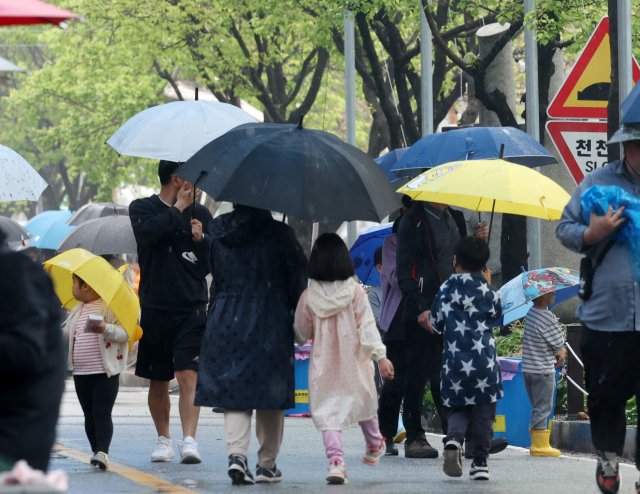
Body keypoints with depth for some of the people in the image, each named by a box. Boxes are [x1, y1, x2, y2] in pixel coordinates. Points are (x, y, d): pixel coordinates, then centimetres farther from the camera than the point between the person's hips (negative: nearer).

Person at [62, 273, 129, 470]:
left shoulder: (109, 307, -7)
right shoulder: (77, 310, 17)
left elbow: (124, 333, -14)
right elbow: (66, 334, 23)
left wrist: (105, 329, -29)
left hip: (105, 372, -7)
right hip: (81, 373, 7)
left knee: (102, 413, -13)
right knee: (89, 415, 9)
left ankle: (102, 452, -20)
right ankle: (96, 451, 16)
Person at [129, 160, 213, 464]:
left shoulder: (200, 213, 12)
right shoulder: (142, 208, 5)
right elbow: (147, 231, -18)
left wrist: (202, 239, -5)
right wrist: (178, 209, -8)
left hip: (192, 308, 0)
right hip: (155, 308, 0)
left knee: (188, 375, -14)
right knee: (158, 382, 8)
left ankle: (189, 440, -20)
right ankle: (163, 439, 24)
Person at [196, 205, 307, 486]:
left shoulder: (218, 233, 3)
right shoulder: (277, 233, -7)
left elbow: (213, 274, 10)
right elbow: (297, 276, -3)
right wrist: (297, 315, 8)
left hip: (226, 321, 3)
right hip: (270, 323, -3)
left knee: (233, 389, 6)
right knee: (270, 391, 7)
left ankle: (236, 453, -15)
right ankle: (267, 464, 11)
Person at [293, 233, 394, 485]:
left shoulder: (308, 297, -8)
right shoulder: (355, 292, -10)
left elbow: (301, 334, 2)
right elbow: (367, 327, -15)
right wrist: (380, 356, -15)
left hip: (323, 365, -1)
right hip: (354, 361, 1)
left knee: (327, 411, 1)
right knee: (364, 401, 23)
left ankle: (336, 459, -17)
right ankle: (374, 447, 43)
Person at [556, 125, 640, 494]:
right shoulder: (597, 183, 6)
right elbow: (565, 228, 9)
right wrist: (591, 234, -11)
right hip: (606, 314, 1)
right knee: (606, 395, 11)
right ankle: (609, 457, 32)